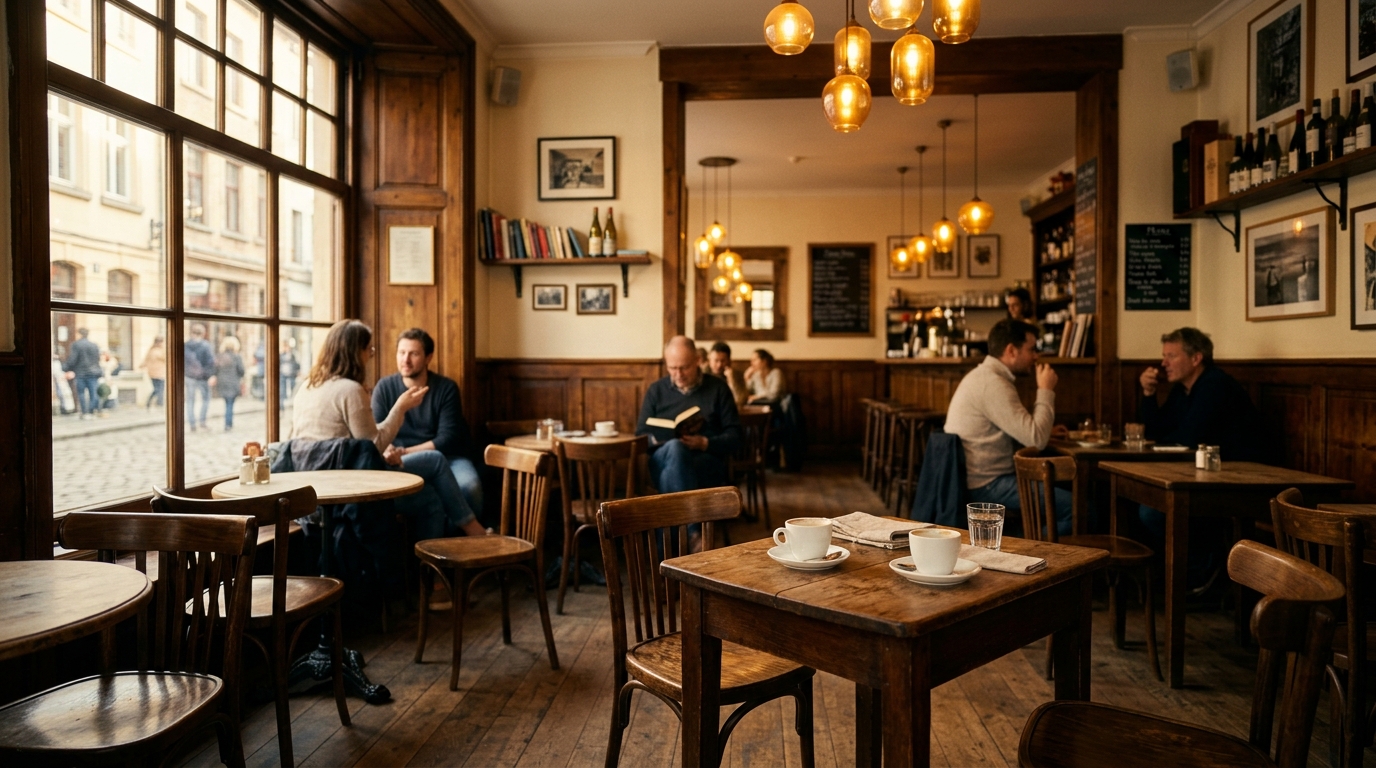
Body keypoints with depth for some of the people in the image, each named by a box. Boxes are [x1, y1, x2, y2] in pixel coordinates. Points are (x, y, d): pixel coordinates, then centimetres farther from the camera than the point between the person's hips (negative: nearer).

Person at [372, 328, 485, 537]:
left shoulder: (446, 388, -3)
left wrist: (406, 452, -19)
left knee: (469, 486, -32)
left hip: (448, 456, 0)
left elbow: (447, 439, -9)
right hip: (401, 462, 0)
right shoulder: (384, 388, 2)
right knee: (435, 459, -35)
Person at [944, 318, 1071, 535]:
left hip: (979, 478, 11)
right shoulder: (993, 384, -19)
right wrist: (1046, 391, -10)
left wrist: (1046, 430, 5)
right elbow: (1036, 440, -21)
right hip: (986, 485, -11)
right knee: (1078, 506, -11)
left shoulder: (983, 375, 14)